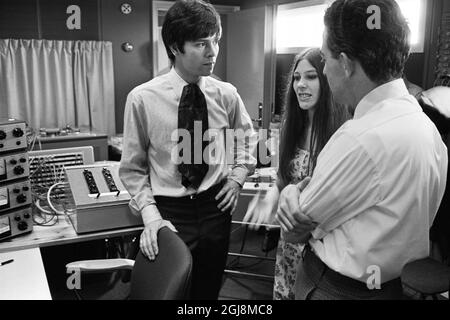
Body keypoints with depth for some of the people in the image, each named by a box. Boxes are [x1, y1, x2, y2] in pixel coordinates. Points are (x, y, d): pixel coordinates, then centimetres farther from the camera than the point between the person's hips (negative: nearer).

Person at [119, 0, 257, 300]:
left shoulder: (227, 94, -5)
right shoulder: (142, 98, -12)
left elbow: (247, 137, 16)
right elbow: (133, 168, -4)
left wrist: (238, 177, 3)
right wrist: (150, 214, -15)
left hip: (215, 207, 3)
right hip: (169, 211, -2)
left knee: (209, 289, 20)